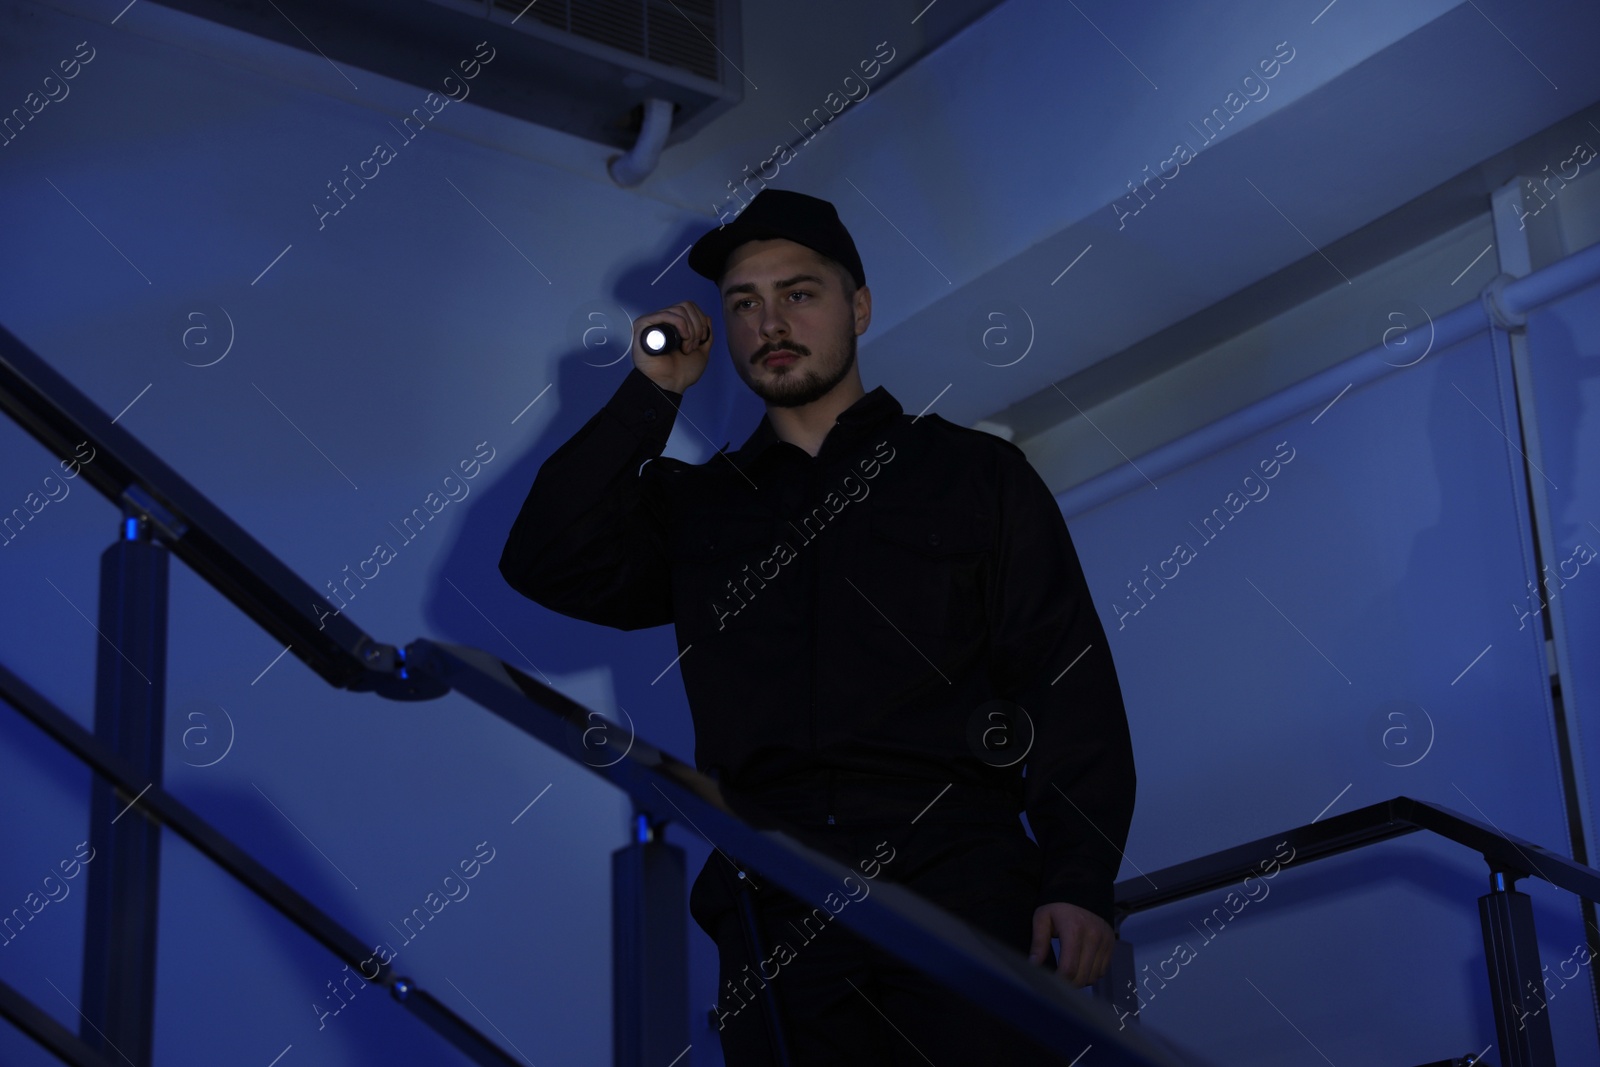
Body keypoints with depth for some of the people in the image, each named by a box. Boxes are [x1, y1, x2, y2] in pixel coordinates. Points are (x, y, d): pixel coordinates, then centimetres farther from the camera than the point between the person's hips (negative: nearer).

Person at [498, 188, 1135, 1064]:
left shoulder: (976, 473, 13)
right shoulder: (696, 506, 20)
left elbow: (1068, 683, 5)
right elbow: (546, 564, 5)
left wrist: (1080, 879, -7)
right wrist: (649, 394, 7)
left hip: (961, 893, -2)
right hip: (775, 917, 2)